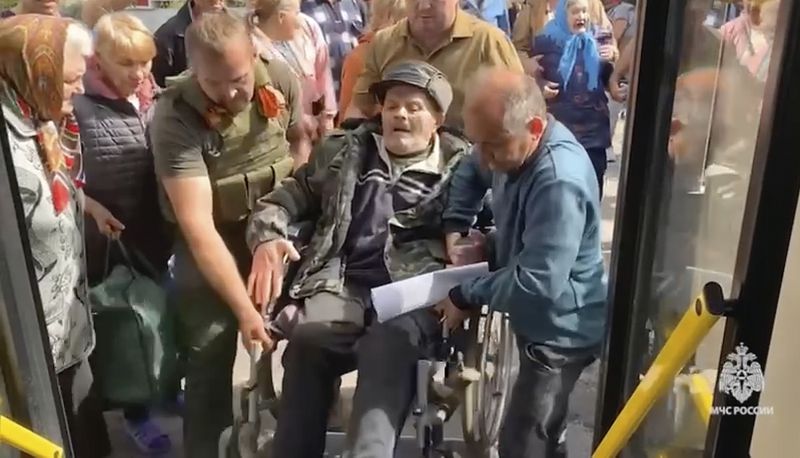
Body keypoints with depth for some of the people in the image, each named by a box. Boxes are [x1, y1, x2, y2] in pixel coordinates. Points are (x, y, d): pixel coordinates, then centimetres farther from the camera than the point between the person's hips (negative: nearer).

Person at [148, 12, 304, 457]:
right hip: (210, 236, -3)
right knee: (210, 350, -8)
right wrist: (244, 308, -34)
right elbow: (198, 225, -29)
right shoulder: (175, 116, -25)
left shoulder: (281, 79, -13)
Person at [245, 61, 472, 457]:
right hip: (344, 282, 2)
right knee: (308, 339, -29)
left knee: (389, 346, -35)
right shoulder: (343, 152, 23)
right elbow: (285, 199, 22)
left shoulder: (462, 164, 16)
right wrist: (267, 239, 1)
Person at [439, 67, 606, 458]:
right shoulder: (514, 143, -4)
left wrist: (464, 296, -23)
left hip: (560, 331, -9)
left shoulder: (559, 183, -34)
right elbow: (469, 172, 14)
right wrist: (455, 228, -3)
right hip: (538, 321, 10)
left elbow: (538, 284, -36)